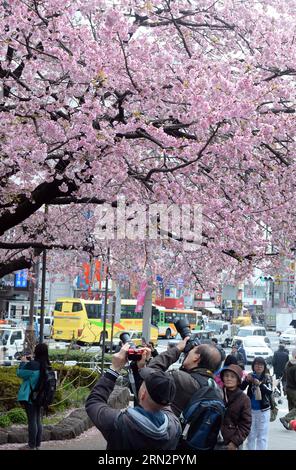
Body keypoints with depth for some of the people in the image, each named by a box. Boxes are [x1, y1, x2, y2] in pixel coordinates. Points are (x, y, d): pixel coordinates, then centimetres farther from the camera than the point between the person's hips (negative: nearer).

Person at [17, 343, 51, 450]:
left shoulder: (32, 364, -20)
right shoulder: (46, 365, 3)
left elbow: (20, 373, -8)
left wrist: (23, 362, 5)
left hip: (29, 397, -7)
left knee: (32, 420, -3)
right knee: (38, 420, 12)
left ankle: (31, 446, 1)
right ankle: (37, 444, 17)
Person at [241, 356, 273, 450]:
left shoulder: (267, 378, -5)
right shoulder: (250, 376, -2)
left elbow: (270, 391, -16)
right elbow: (241, 389, -6)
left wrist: (259, 384, -30)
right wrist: (246, 381, -24)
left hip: (263, 410, -2)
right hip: (251, 409, 2)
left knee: (262, 435, 3)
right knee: (251, 434, 14)